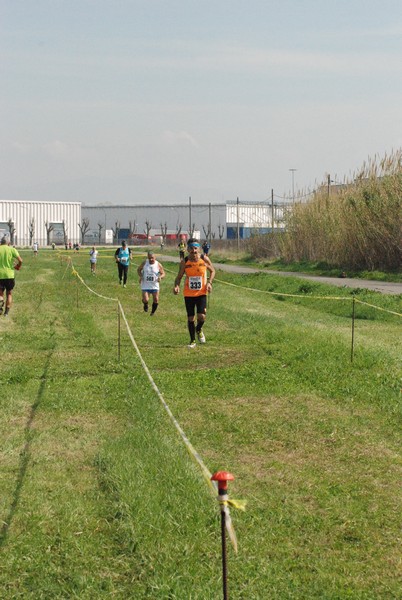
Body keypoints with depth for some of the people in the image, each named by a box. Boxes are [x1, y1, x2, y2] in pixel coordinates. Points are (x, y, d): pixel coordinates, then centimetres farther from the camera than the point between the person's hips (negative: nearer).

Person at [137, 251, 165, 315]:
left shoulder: (158, 265, -6)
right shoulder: (144, 263, -4)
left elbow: (163, 273, 3)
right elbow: (139, 270, 10)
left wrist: (160, 277, -20)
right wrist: (141, 276, -9)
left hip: (154, 285, 1)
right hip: (145, 285, -1)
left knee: (156, 300, 0)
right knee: (145, 300, -13)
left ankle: (153, 312, 25)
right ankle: (146, 305, 24)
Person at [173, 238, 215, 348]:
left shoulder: (204, 259, -8)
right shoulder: (184, 262, -8)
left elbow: (212, 271, 8)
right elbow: (179, 277, 0)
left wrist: (209, 282, -8)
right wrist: (176, 286, -20)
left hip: (201, 293, -1)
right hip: (188, 294, 1)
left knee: (201, 316, -14)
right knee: (190, 318, 6)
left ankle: (199, 330, 20)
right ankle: (192, 341, 24)